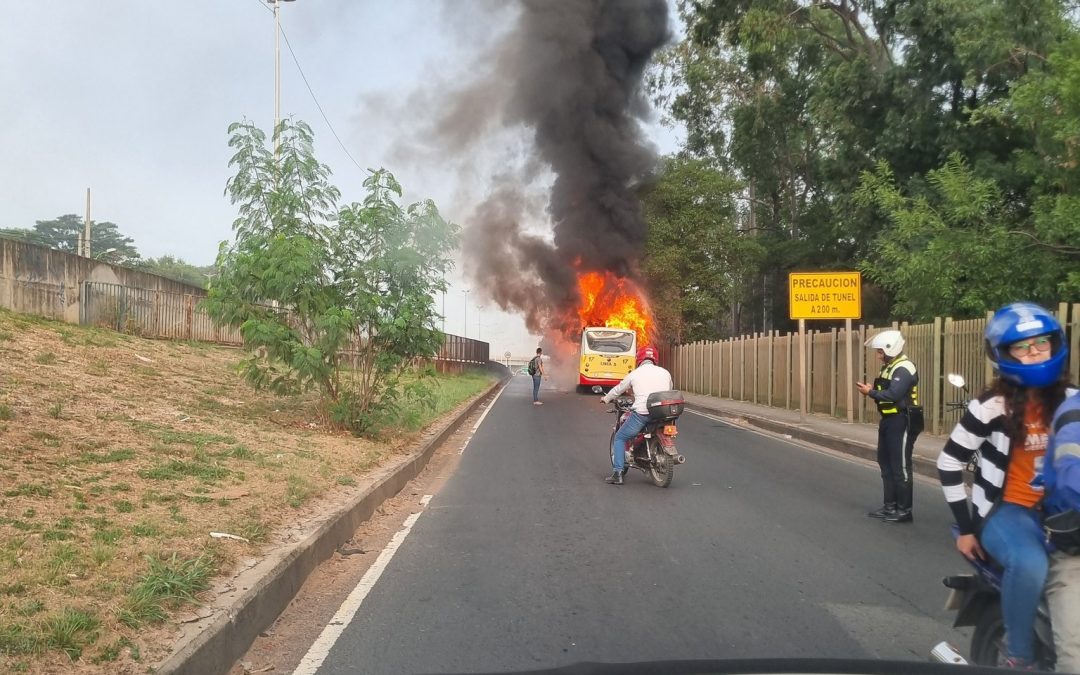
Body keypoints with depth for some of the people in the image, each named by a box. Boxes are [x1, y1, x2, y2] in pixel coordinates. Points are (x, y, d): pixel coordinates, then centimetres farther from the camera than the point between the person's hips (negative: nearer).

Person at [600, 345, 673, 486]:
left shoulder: (634, 374, 8)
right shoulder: (665, 373, 12)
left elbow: (618, 389, 21)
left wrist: (606, 399, 41)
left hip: (641, 413, -3)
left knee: (620, 438, 13)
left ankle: (617, 473, 2)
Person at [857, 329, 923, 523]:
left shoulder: (904, 369, -17)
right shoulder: (889, 367, 15)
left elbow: (893, 395, -26)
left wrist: (871, 393, -16)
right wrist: (873, 389, -4)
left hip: (901, 422, -11)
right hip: (889, 420, 11)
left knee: (900, 467, -5)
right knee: (886, 464, 15)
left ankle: (904, 510, 3)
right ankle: (890, 506, 24)